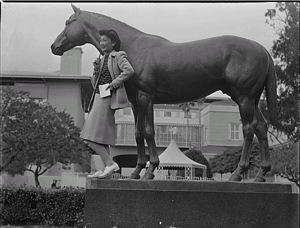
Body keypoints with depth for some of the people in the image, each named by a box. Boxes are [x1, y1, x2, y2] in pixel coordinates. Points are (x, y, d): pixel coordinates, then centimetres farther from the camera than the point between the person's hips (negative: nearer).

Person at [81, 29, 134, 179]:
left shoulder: (118, 56, -4)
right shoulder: (103, 59, 19)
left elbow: (129, 71, -23)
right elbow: (94, 83, 19)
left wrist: (114, 83, -20)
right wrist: (96, 71, 2)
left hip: (106, 99, -9)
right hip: (98, 98, 9)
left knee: (91, 137, -13)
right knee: (101, 137, 10)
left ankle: (110, 164, -10)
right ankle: (106, 168, 15)